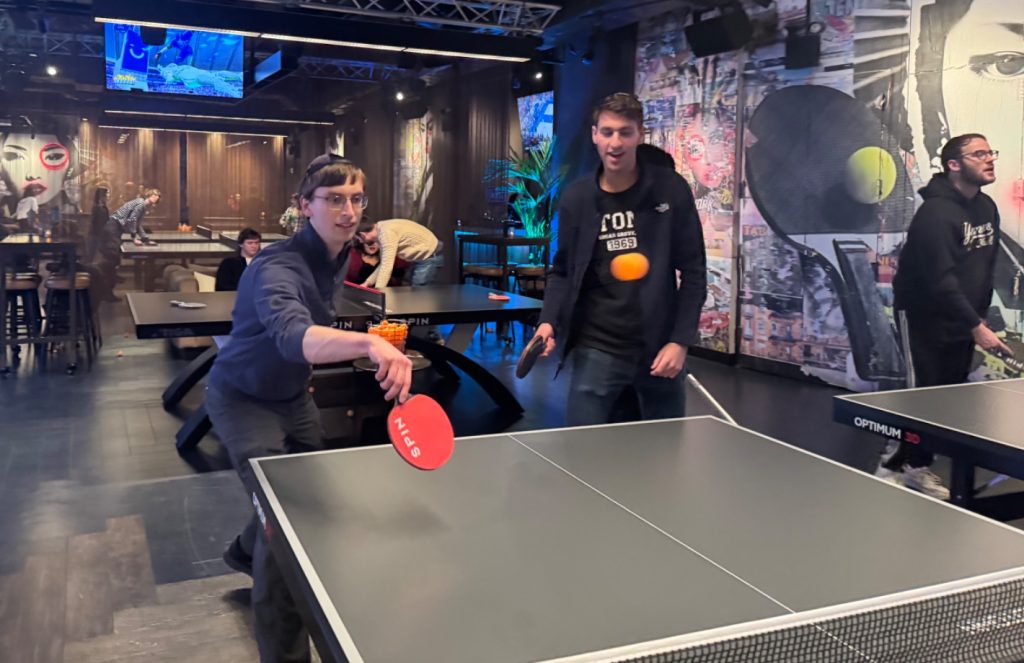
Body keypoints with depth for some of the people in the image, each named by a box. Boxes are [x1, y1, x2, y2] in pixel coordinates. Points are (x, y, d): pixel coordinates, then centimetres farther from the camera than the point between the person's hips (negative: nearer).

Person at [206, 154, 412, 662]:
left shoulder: (338, 255, -8)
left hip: (292, 395, 8)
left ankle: (247, 552, 53)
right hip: (244, 399, -8)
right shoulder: (278, 268, -35)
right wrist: (368, 343, -73)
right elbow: (294, 336, -58)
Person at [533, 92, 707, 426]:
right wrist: (549, 320, -9)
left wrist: (681, 339, -9)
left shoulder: (671, 189, -4)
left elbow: (693, 271, -1)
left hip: (660, 347, 1)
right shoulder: (576, 198, -1)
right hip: (597, 349, 0)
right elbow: (563, 271, 9)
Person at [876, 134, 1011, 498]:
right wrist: (976, 326, -28)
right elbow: (940, 278, -27)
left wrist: (979, 315, 10)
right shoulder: (936, 212, -21)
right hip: (923, 314, -8)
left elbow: (985, 267, 14)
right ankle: (890, 466, 8)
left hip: (962, 317, 8)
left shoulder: (988, 208, 6)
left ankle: (919, 466, 19)